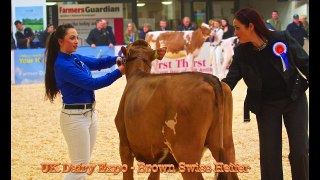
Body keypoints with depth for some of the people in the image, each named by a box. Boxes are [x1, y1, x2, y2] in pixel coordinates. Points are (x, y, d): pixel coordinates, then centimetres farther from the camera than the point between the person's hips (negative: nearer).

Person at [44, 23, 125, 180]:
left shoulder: (76, 58, 8)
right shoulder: (63, 65, -20)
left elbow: (98, 63, 11)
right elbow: (92, 83, -23)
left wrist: (115, 59, -9)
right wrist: (119, 72, -22)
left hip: (89, 114, 9)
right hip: (75, 117, -9)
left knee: (83, 163, 16)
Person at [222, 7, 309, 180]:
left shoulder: (282, 38, -17)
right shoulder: (241, 52, -10)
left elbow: (305, 64, -8)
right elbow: (231, 79, -12)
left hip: (294, 100, -2)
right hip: (266, 106, 2)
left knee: (299, 151, -4)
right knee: (269, 153, 0)